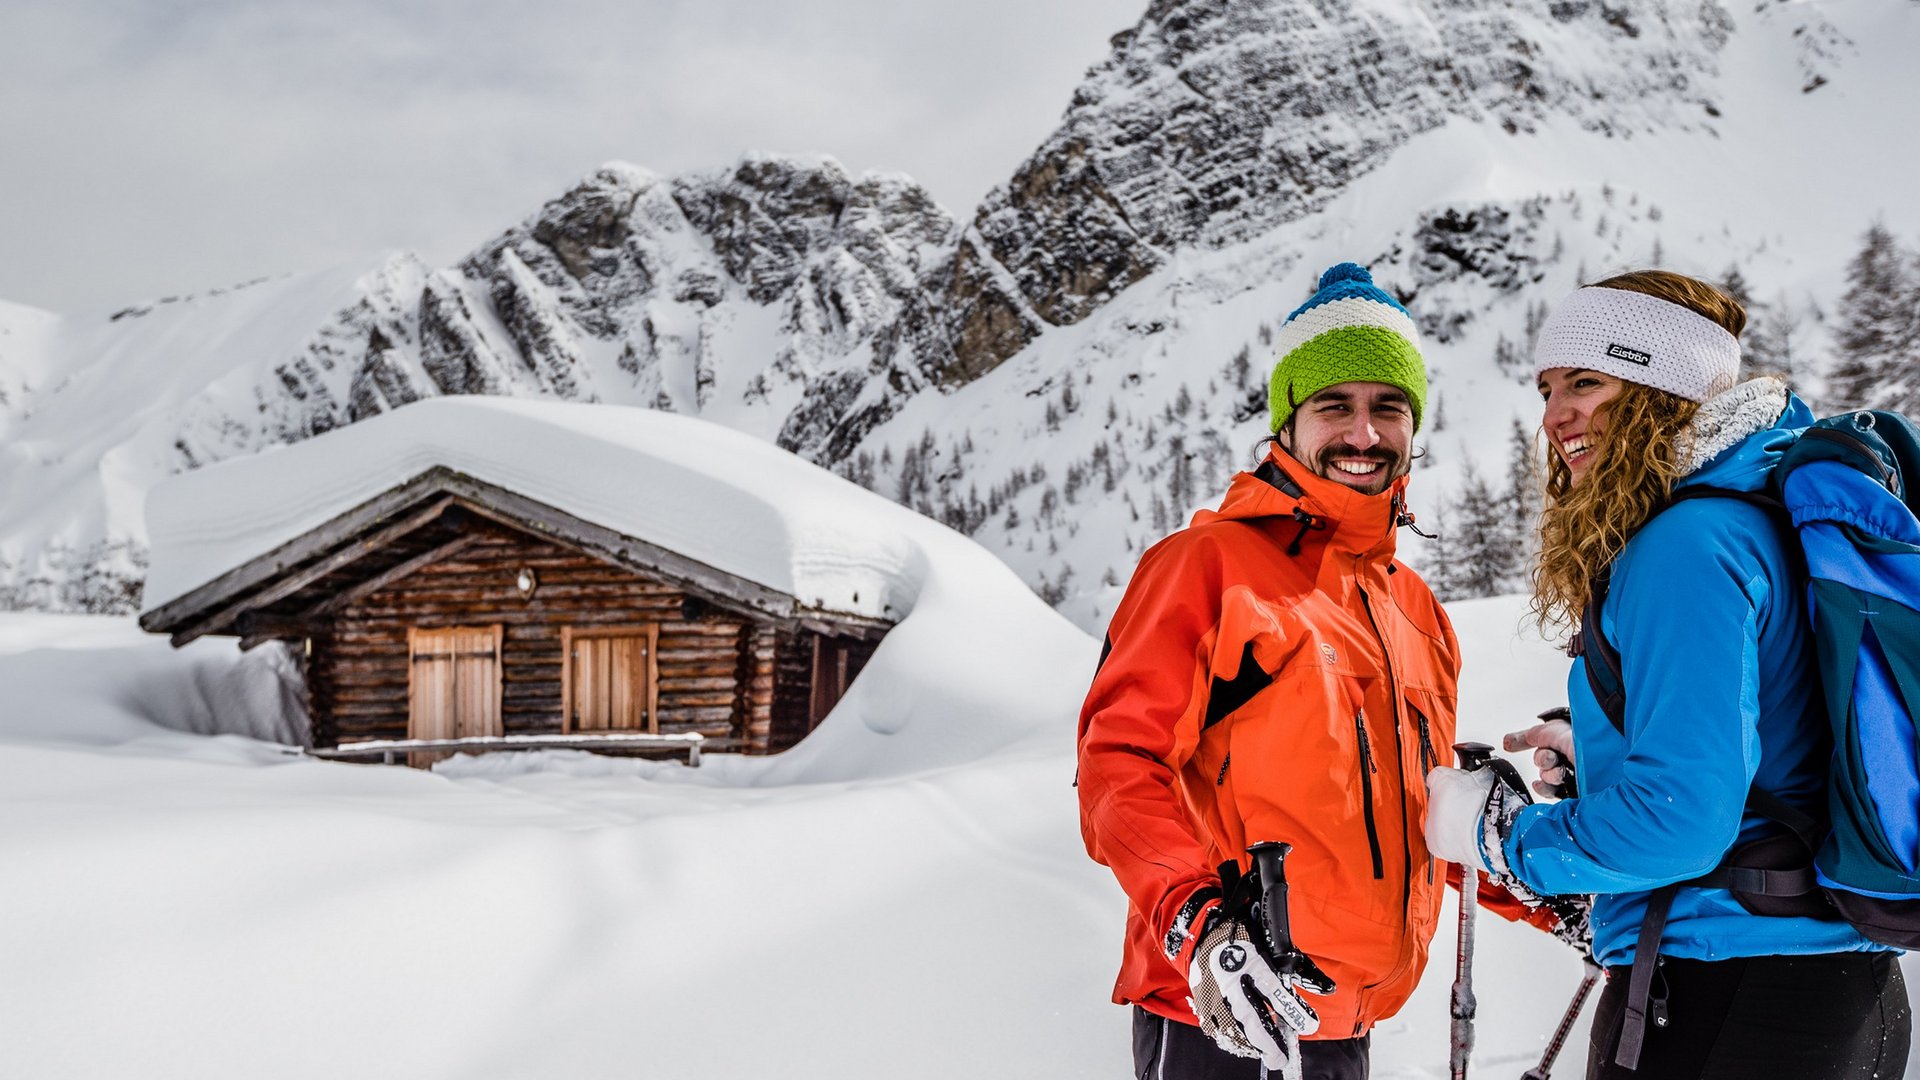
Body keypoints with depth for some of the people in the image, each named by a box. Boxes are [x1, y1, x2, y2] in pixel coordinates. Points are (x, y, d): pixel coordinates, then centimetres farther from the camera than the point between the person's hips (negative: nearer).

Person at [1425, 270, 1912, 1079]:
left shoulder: (1687, 543, -19)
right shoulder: (1771, 513, 11)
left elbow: (1680, 815, -25)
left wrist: (1492, 831, -12)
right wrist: (1597, 757, 14)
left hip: (1717, 999, -9)